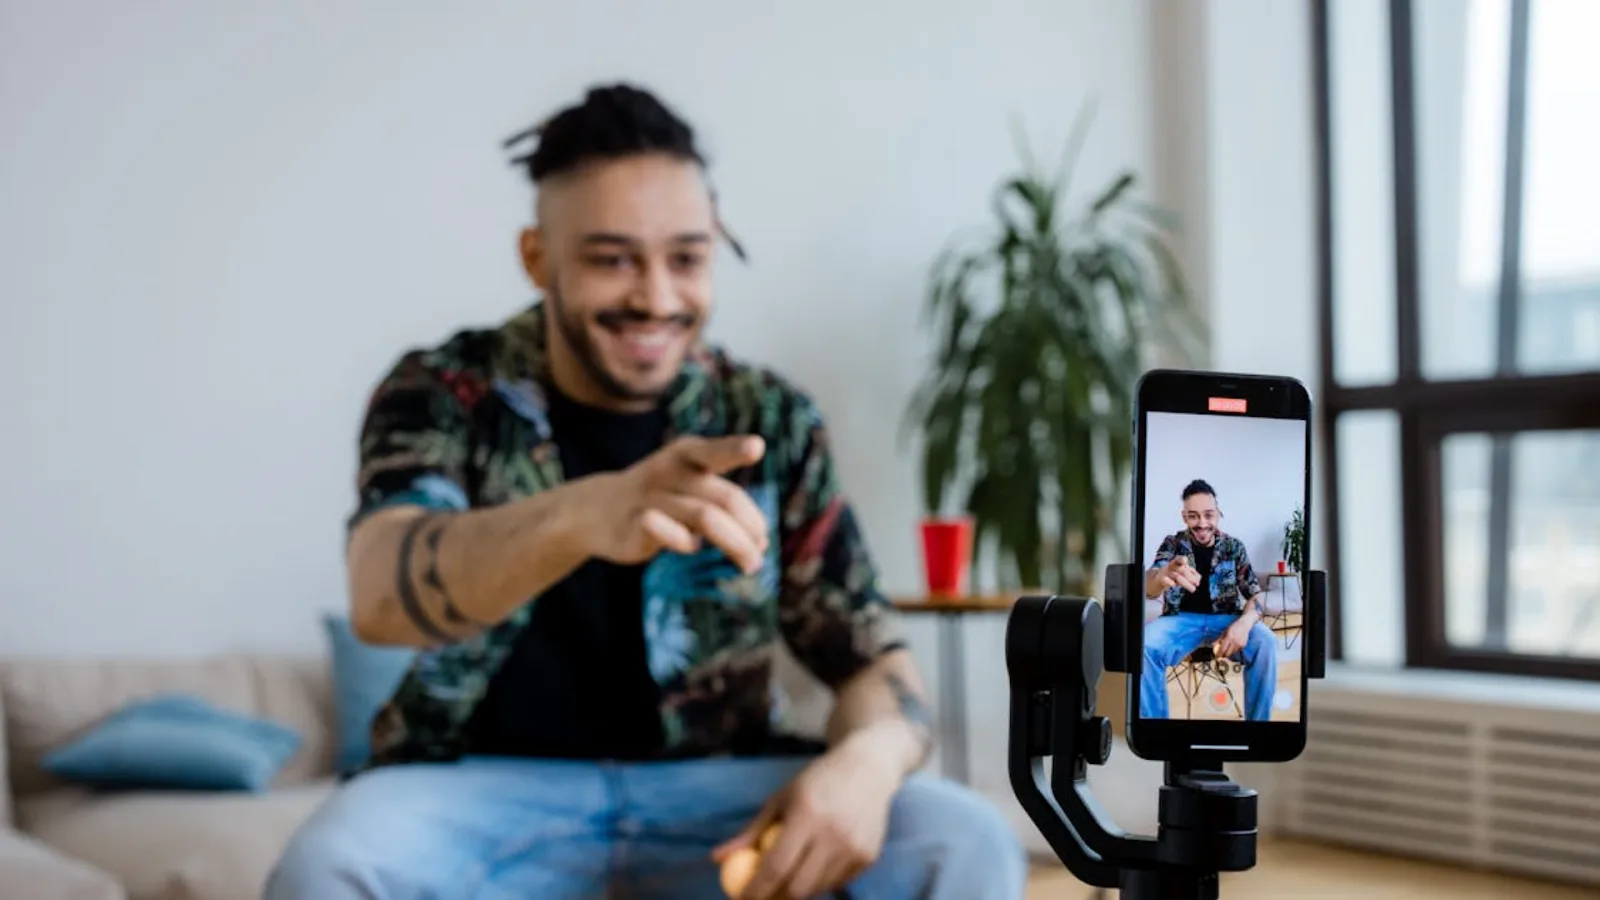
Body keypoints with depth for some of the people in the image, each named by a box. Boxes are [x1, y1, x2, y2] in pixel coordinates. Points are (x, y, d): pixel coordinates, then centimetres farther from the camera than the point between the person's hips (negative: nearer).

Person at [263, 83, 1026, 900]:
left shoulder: (772, 422, 1)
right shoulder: (442, 395, -7)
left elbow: (873, 660, 1)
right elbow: (381, 597, -27)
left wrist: (865, 761, -26)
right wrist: (583, 515, -49)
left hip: (712, 784, 2)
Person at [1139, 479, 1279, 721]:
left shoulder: (1234, 547, 4)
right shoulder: (1173, 544, 0)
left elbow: (1256, 594, -1)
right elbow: (1149, 590, -18)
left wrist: (1244, 623, -28)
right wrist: (1162, 576, -47)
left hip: (1225, 620, 1)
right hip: (1181, 619, -1)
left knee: (1265, 641, -31)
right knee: (1144, 643, -33)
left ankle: (1258, 723, -15)